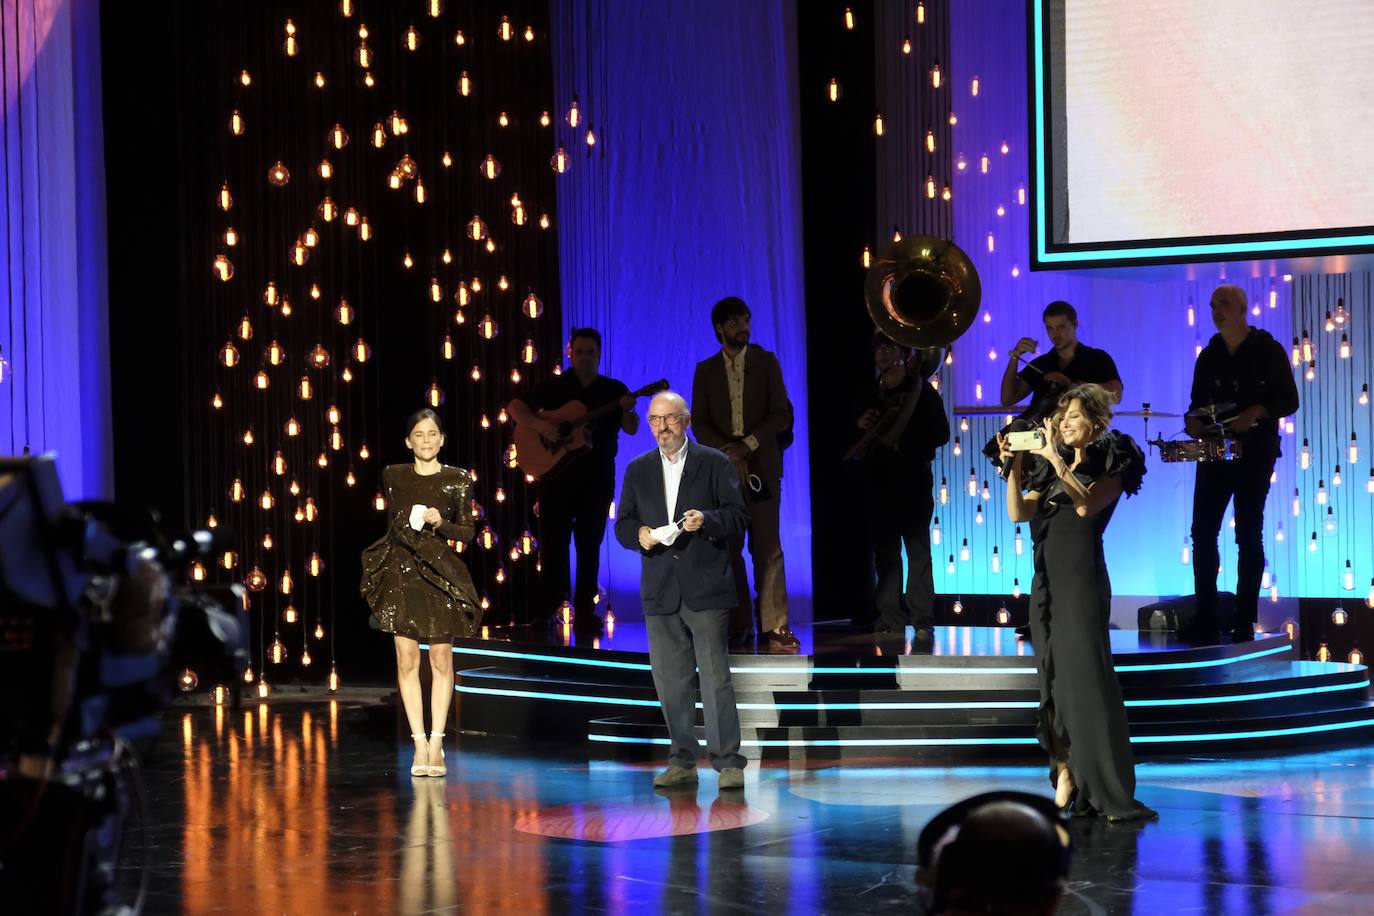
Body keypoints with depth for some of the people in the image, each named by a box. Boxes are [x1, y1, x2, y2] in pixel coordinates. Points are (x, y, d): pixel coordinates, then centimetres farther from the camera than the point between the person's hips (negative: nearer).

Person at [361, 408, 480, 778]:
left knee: (441, 659, -1)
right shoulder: (393, 476, 7)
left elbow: (467, 532, 2)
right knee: (407, 659, -3)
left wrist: (440, 523, -14)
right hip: (401, 572, 1)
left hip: (440, 574, -1)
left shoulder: (457, 480, 1)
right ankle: (420, 743, 0)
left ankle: (436, 742, 3)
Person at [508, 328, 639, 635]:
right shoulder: (555, 387, 4)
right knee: (552, 540, 0)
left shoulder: (614, 389, 5)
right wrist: (538, 424, -18)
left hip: (597, 478, 1)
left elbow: (631, 429, -3)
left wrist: (628, 411, -25)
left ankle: (584, 612, 7)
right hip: (557, 472, 0)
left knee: (589, 544, 3)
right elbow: (515, 407, 0)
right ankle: (547, 606, 9)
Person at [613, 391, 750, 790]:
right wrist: (638, 534, -9)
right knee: (670, 678, 7)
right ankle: (683, 760, 15)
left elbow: (738, 514, -1)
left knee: (715, 675, -7)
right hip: (660, 590, 4)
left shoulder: (715, 464, 3)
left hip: (705, 587, -4)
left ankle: (728, 760, -4)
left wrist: (707, 519, -19)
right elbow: (623, 524, 13)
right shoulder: (638, 470, 14)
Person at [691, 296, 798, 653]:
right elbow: (700, 423, 4)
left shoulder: (766, 362, 8)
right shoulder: (705, 370, 11)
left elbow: (781, 413, 1)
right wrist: (729, 454, -11)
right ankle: (737, 626, 3)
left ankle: (774, 627, -8)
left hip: (760, 466, -1)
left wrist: (746, 446, -11)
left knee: (767, 549, -6)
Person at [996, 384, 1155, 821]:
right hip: (1046, 580, 6)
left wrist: (1057, 461, -20)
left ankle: (1110, 793, -12)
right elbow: (1019, 512, 3)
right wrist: (1014, 468, -8)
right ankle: (1065, 779, 7)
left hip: (1082, 578, -6)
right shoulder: (1049, 468, 16)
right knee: (1053, 680, 4)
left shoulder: (1109, 464, 1)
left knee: (1086, 677, -11)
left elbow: (1086, 505, -17)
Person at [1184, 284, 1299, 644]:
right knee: (1203, 533, -3)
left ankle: (1244, 621, 1)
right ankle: (1205, 619, 1)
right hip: (1213, 452, 4)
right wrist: (1193, 421, -6)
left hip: (1254, 454, -4)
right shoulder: (1209, 355, 10)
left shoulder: (1267, 351, -2)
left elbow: (1289, 399, -3)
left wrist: (1256, 412, -20)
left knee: (1248, 536, -2)